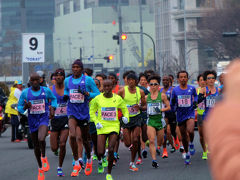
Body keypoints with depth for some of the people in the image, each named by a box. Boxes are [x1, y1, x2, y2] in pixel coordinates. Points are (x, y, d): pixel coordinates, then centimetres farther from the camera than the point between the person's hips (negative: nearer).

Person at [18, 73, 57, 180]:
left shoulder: (46, 90, -2)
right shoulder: (25, 93, -2)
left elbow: (53, 99, 18)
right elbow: (19, 108, 5)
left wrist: (52, 109, 2)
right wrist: (25, 107, -17)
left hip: (43, 119, -2)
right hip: (32, 120, 2)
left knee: (41, 139, -29)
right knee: (36, 146, 10)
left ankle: (44, 158, 0)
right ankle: (40, 168, 29)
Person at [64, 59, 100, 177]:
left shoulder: (88, 80, -4)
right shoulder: (67, 80, 7)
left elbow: (98, 94, -3)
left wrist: (86, 93, -20)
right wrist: (65, 96, 2)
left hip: (84, 112, -2)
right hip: (72, 111, 2)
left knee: (84, 139, 9)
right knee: (73, 136, -20)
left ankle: (89, 160, 36)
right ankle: (77, 163, -11)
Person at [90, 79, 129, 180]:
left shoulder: (118, 99, 1)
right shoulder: (98, 99, -1)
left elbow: (125, 109, 16)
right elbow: (92, 112, 10)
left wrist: (126, 117, -4)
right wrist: (96, 122, -4)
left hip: (114, 126, 0)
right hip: (102, 127, 0)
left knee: (111, 150, -14)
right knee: (100, 152, -8)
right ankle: (100, 161, 31)